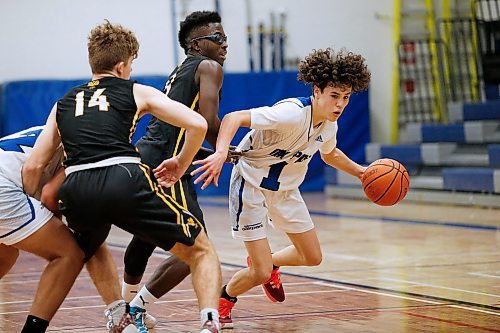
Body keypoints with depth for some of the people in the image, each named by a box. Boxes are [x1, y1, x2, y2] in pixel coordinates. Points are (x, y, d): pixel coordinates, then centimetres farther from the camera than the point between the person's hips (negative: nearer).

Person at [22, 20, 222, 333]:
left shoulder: (63, 103, 28)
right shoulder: (137, 92, 19)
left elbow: (33, 167, 20)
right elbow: (197, 125, 8)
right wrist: (181, 166, 24)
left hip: (76, 191, 3)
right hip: (126, 181, -3)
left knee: (88, 251, 39)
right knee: (201, 251, 9)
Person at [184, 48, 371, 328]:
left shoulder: (329, 125, -6)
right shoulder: (292, 113, -33)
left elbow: (330, 154, 19)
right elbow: (233, 118, -38)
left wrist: (359, 171, 10)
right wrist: (221, 153, -53)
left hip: (286, 190, 8)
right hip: (252, 186, -8)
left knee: (312, 257, 13)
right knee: (260, 273, -10)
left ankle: (267, 263, 42)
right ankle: (223, 300, 21)